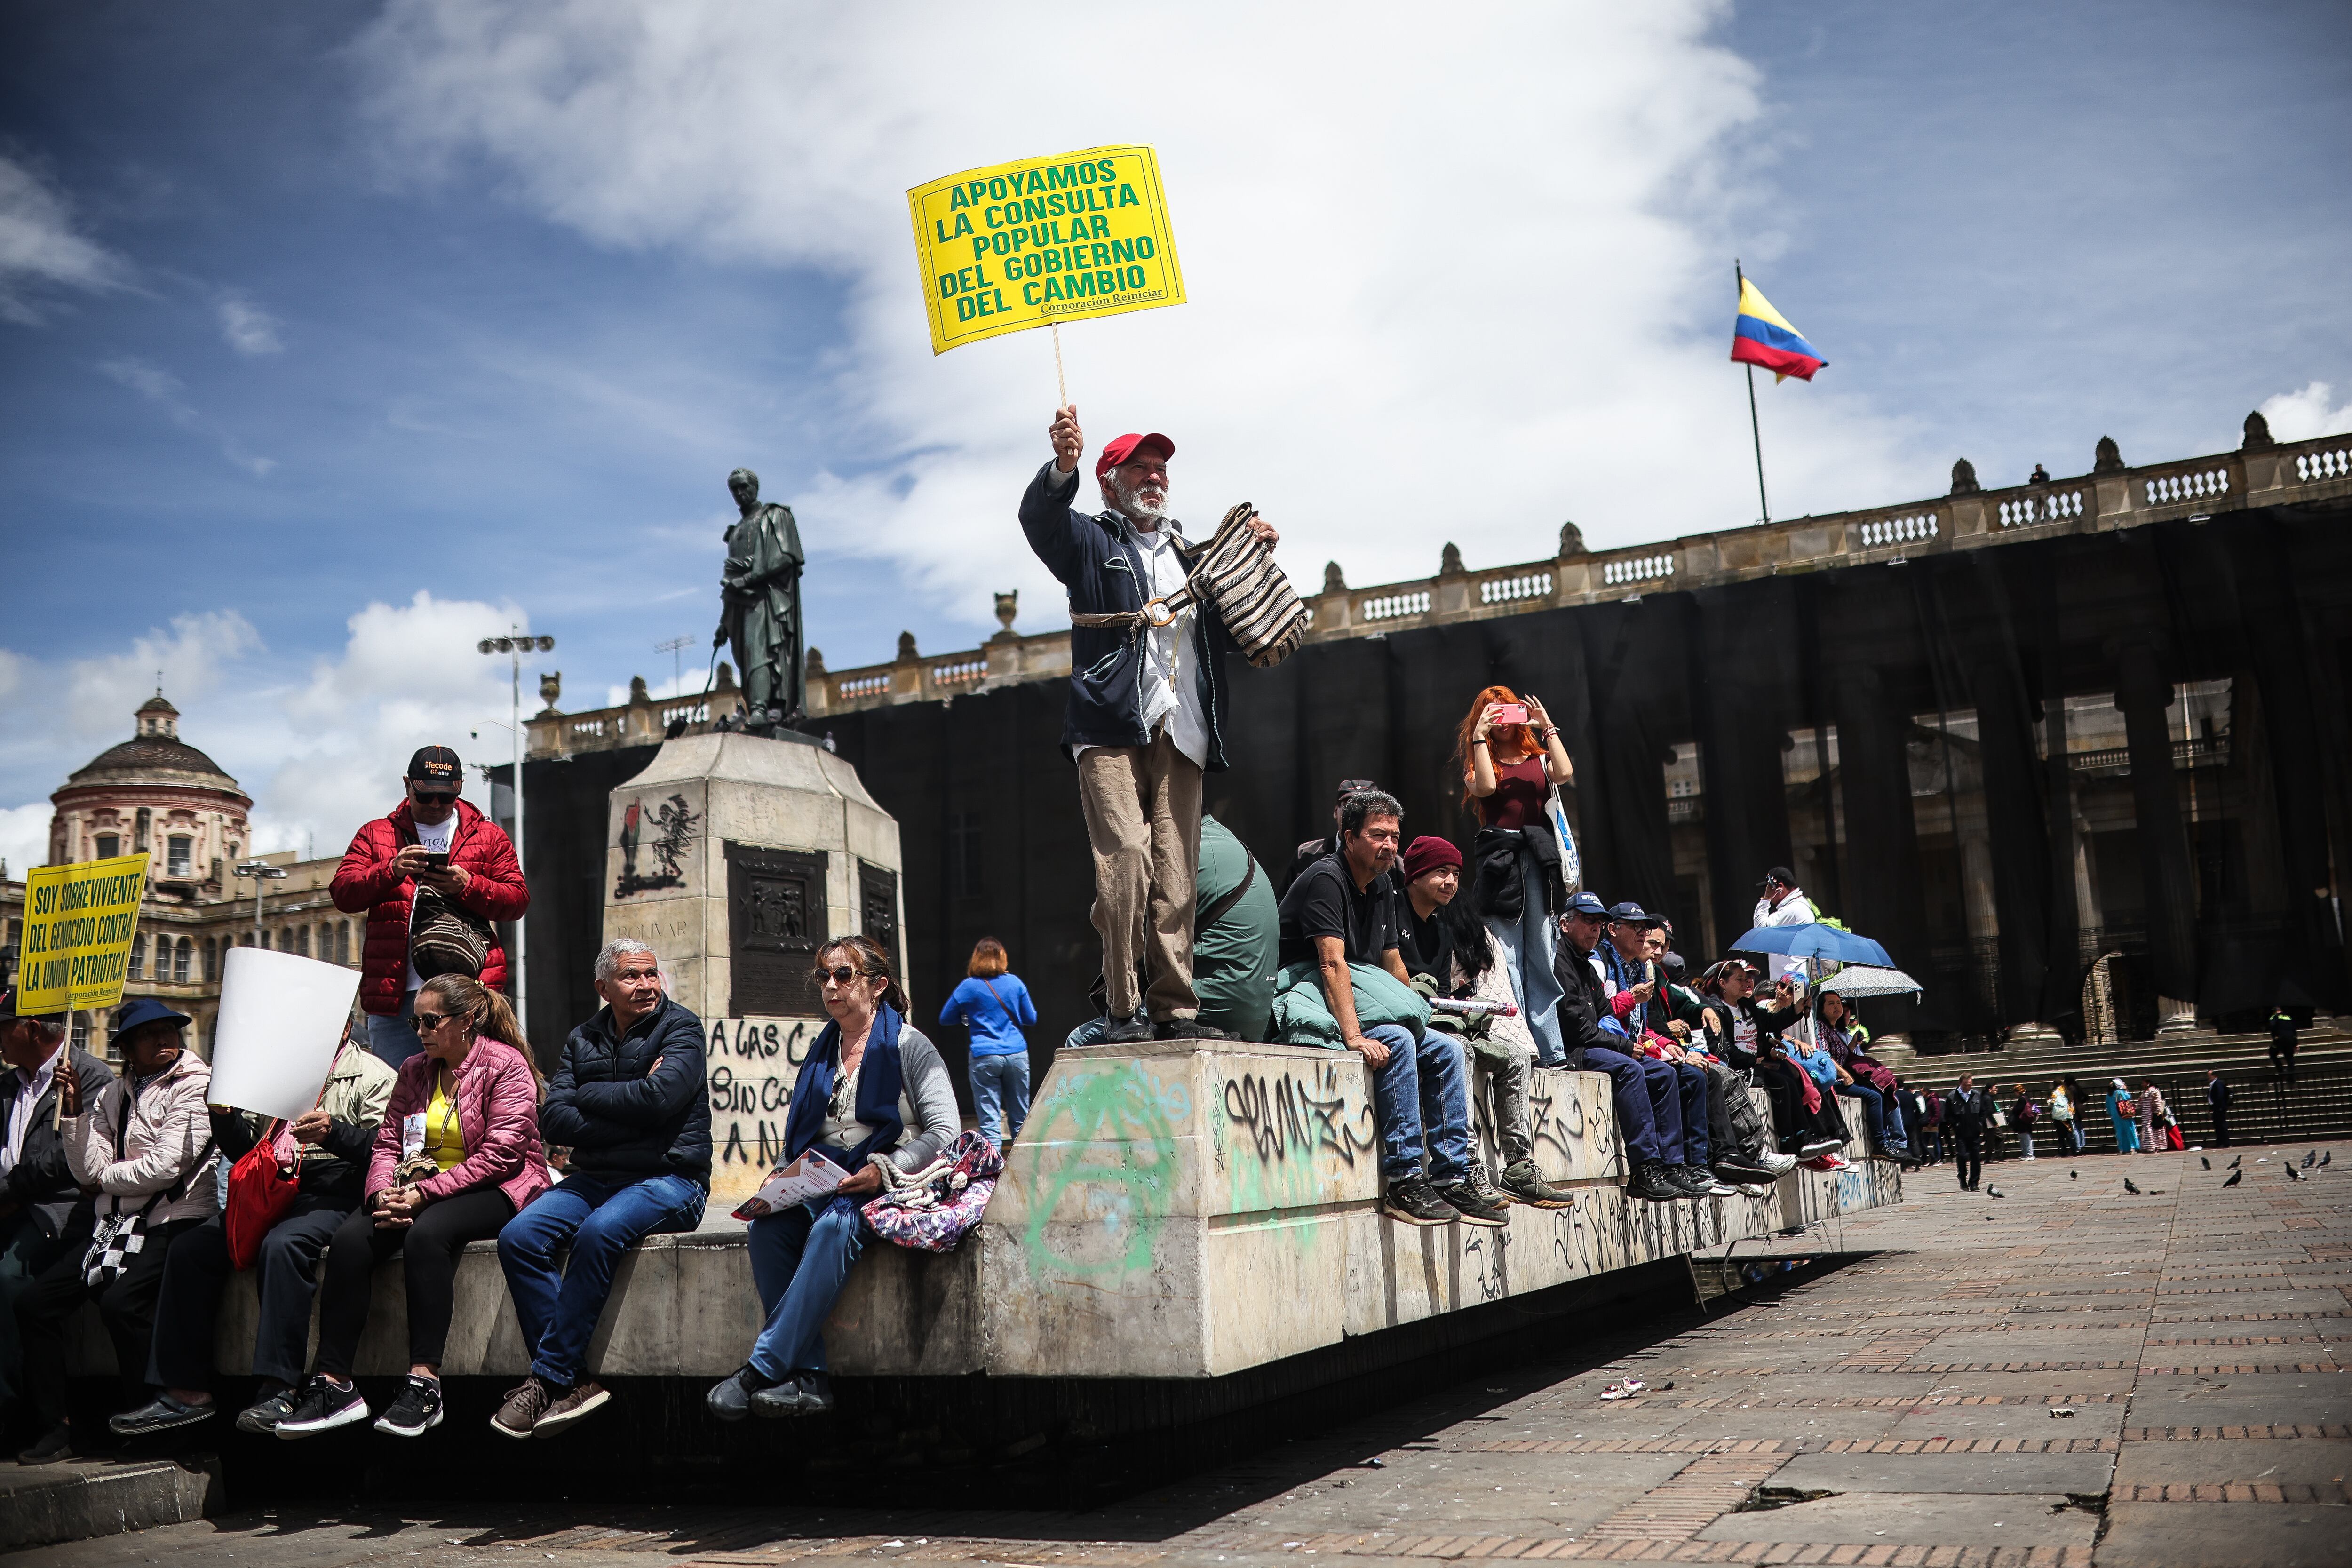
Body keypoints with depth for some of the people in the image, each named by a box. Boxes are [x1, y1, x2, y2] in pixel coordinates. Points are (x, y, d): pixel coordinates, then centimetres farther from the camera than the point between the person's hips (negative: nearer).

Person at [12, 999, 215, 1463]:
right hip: (113, 1221, 7)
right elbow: (88, 1171, 7)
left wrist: (106, 1177, 2)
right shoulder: (113, 1094, 15)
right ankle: (55, 1426, 4)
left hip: (171, 1221, -7)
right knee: (34, 1302, -6)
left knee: (120, 1300, -28)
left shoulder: (194, 1085, -5)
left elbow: (166, 1166, -13)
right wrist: (73, 1110, -1)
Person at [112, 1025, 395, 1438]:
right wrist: (224, 1116, 5)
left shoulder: (372, 1076, 6)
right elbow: (245, 1151, 25)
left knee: (282, 1245, -35)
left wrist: (335, 1132, -24)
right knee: (189, 1248, -14)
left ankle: (278, 1390, -36)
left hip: (330, 1195, -7)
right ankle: (187, 1390, -12)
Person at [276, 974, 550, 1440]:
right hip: (417, 1189, 6)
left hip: (494, 1190, -6)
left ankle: (424, 1385, -36)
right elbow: (388, 1143, 9)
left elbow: (500, 1153, -15)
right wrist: (382, 1194, -13)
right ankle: (332, 1384, -23)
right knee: (349, 1238, -21)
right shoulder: (414, 1070, 15)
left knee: (426, 1233, -36)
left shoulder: (506, 1065, -6)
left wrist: (426, 1192, -21)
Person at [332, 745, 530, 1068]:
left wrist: (468, 885, -10)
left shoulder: (489, 836, 15)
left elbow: (518, 900, 7)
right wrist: (391, 870, -12)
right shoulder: (375, 834, 17)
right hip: (394, 991, 1)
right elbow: (342, 894, 5)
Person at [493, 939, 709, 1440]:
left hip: (669, 1178, -5)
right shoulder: (584, 1040, 13)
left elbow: (659, 1097, -19)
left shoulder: (680, 1026, -1)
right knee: (518, 1238, -19)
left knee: (598, 1233, -33)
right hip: (594, 1178, 6)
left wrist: (588, 1094, -6)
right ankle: (575, 1380, -19)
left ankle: (550, 1378, -21)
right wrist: (630, 1113, -11)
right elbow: (553, 1121, -1)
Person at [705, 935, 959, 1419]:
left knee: (834, 1226, -36)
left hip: (887, 1187, -5)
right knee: (767, 1226, -26)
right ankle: (808, 1377, -28)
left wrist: (883, 1169, -18)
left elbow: (945, 1131, -6)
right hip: (821, 1185, 5)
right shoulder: (821, 1051, 20)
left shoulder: (909, 1046, 2)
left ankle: (760, 1369, -34)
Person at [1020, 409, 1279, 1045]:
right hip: (1112, 730, -4)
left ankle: (1175, 1008, -2)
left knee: (1175, 874, -3)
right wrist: (1063, 466, -27)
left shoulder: (1189, 558, 29)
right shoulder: (1091, 541, 15)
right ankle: (1127, 1009, -15)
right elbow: (1039, 517, -6)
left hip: (1180, 735, 4)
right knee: (1125, 859, -17)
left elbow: (1238, 633, 29)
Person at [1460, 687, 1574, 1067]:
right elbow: (1485, 786, -9)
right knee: (1507, 958, -6)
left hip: (1539, 857, 2)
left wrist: (1548, 727, 3)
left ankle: (1551, 1050, -1)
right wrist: (1481, 736, -5)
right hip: (1499, 859, -2)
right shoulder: (1480, 760, 13)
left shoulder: (1538, 757, 18)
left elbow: (1564, 774, -3)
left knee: (1542, 957, 0)